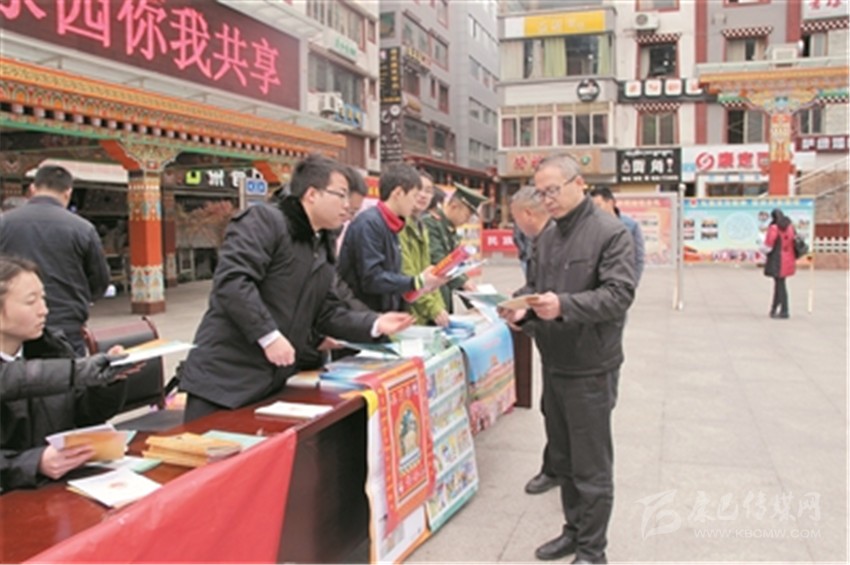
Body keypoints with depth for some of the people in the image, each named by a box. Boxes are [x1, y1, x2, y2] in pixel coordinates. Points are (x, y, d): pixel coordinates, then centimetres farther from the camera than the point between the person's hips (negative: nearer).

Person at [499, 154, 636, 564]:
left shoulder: (610, 233, -12)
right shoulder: (546, 238, 11)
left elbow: (619, 294, -21)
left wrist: (564, 306, -32)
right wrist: (523, 309, -5)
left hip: (588, 367, -7)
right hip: (553, 363, 7)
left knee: (590, 465, 4)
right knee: (562, 458, 18)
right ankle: (574, 531, 35)